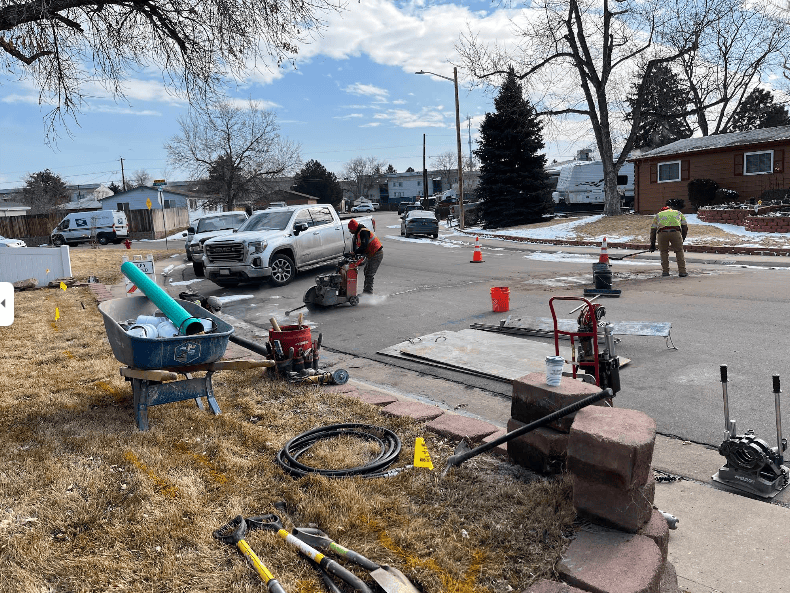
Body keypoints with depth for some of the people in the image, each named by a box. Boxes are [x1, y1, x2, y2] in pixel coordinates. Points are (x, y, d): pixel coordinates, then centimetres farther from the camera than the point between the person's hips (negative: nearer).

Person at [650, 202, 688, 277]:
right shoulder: (679, 213, 35)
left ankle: (665, 271, 17)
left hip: (662, 233, 0)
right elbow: (685, 228, 28)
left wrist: (652, 244, 33)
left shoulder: (658, 215, 34)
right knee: (679, 251, 15)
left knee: (664, 252, 20)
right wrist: (682, 240, 37)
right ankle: (682, 271, 14)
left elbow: (653, 230, 29)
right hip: (675, 232, 0)